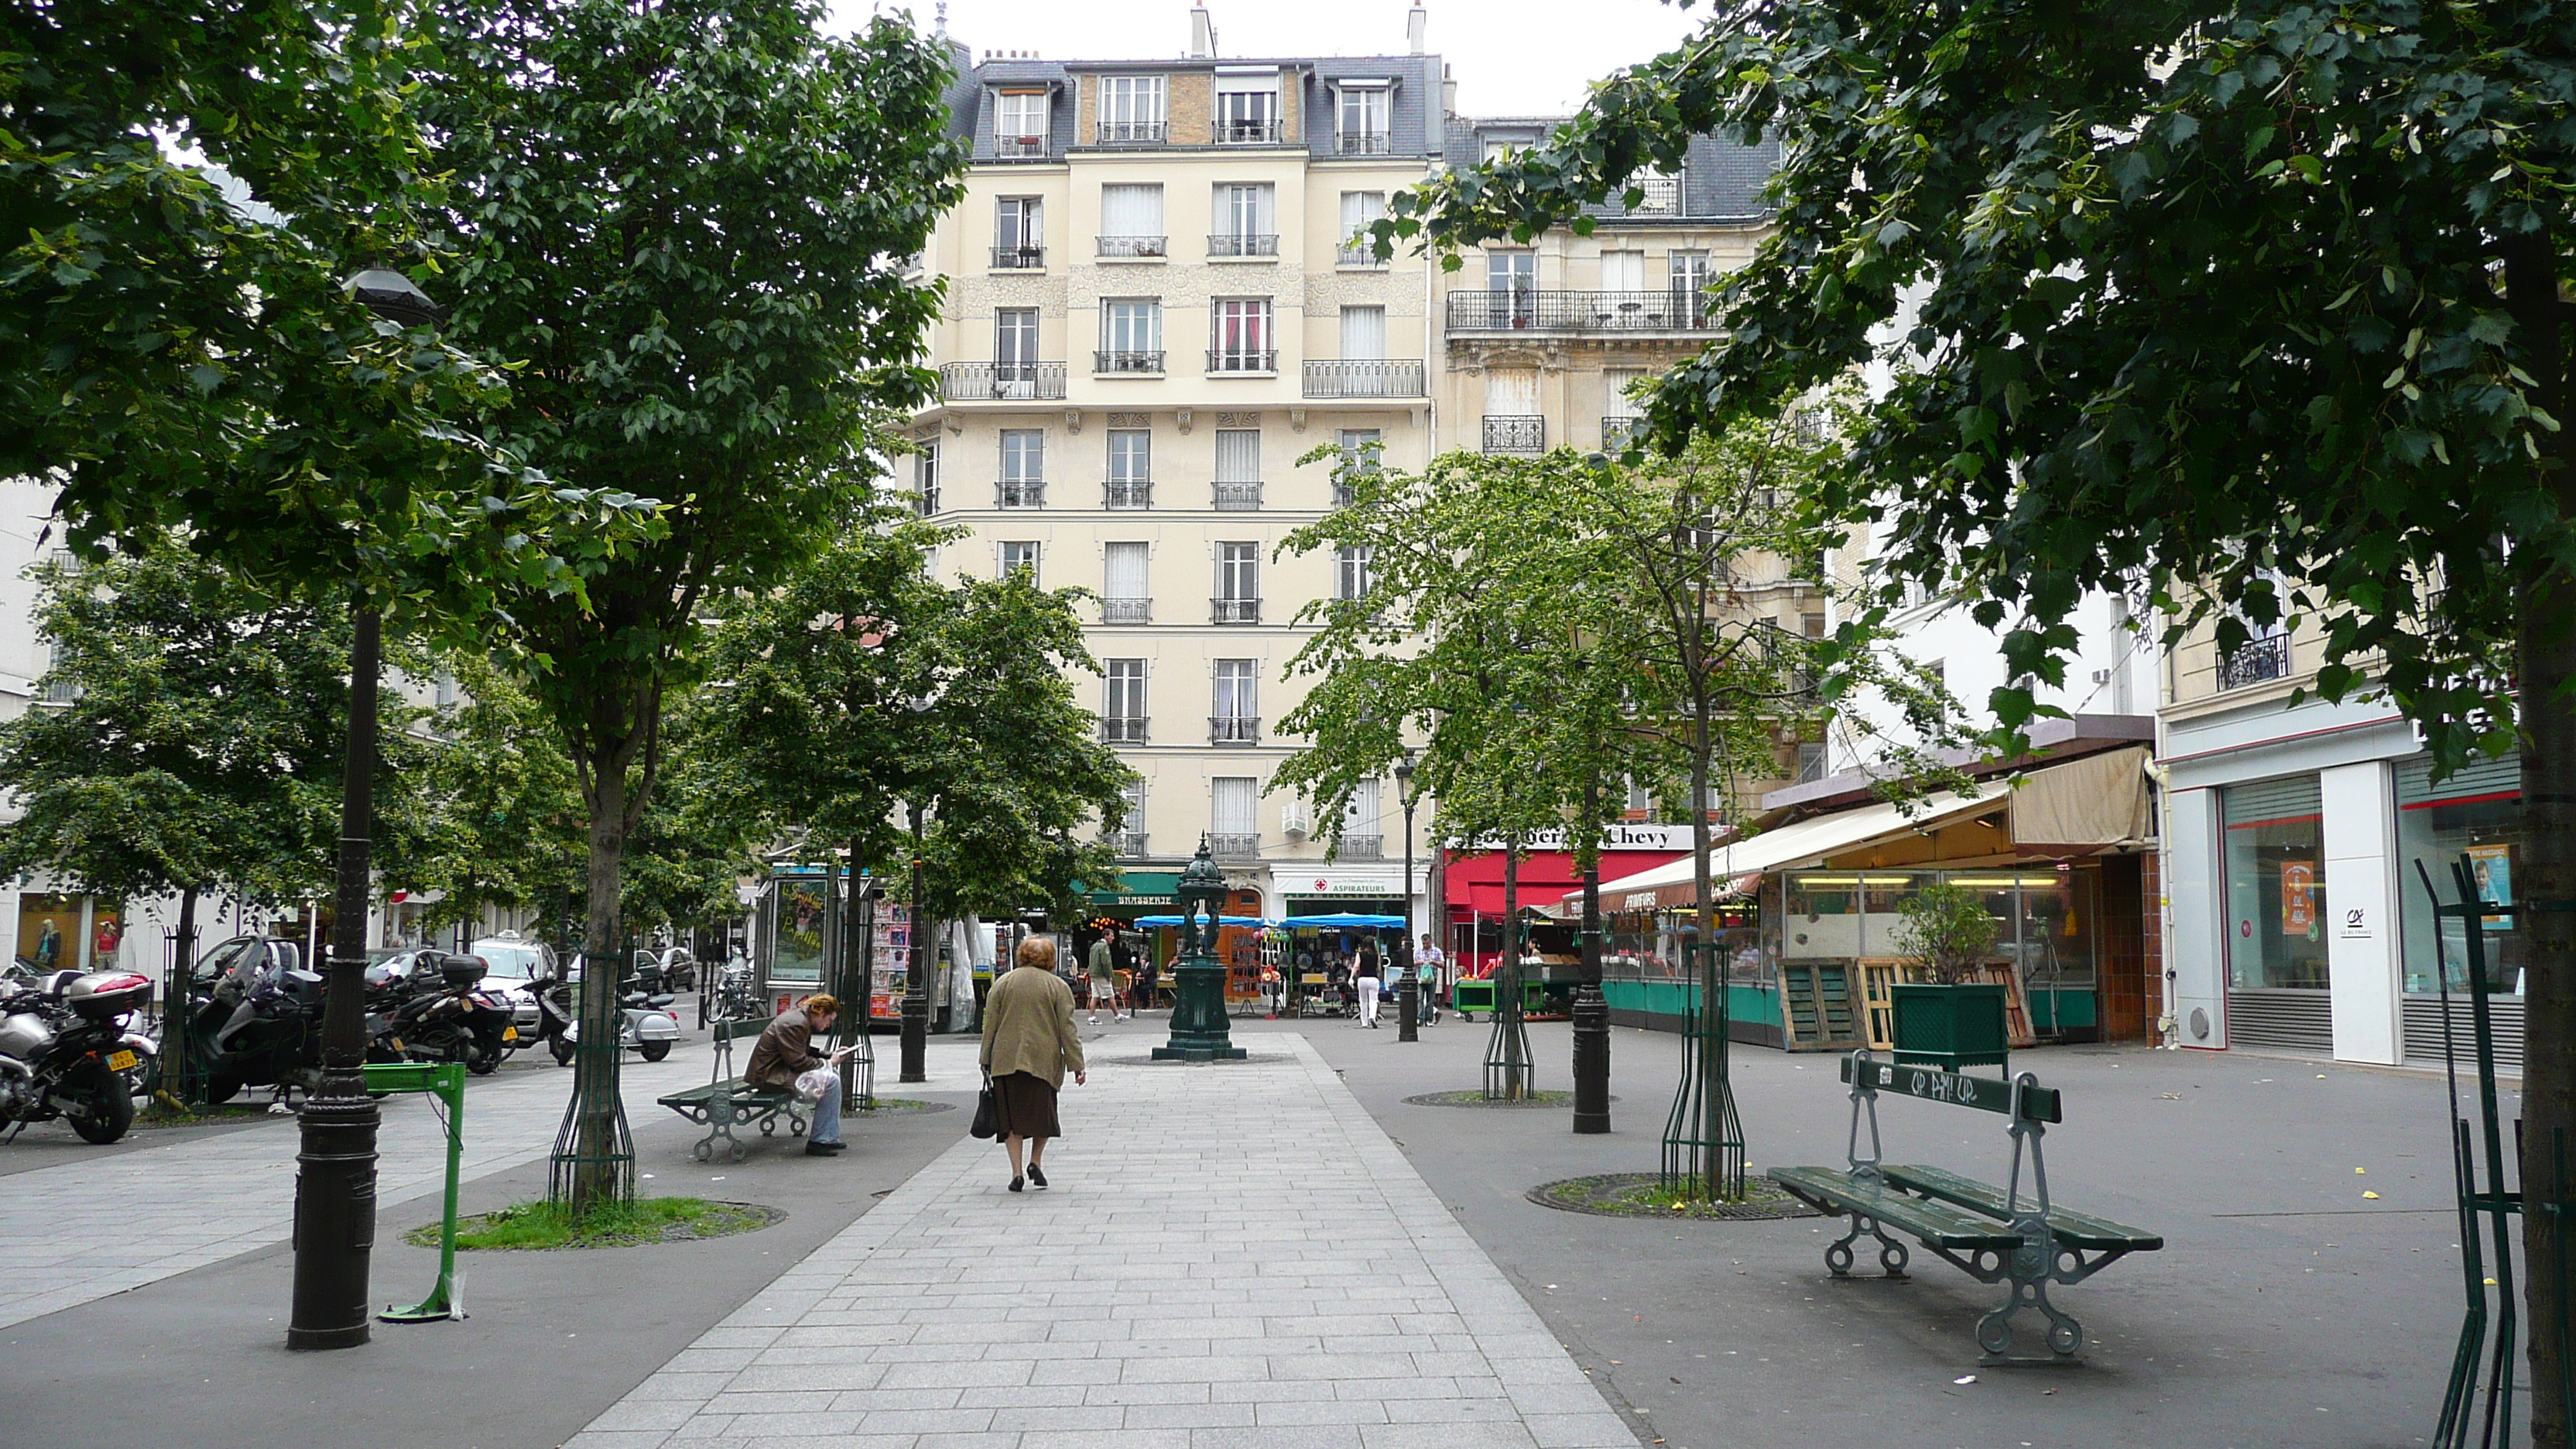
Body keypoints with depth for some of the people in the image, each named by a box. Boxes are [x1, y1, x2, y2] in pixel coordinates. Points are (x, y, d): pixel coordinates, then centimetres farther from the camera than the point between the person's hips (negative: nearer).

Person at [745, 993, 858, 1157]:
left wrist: (831, 1055, 11)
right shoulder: (795, 1024, -20)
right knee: (830, 1082, -19)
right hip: (769, 1075, -11)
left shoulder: (801, 1018, 14)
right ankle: (818, 1142, -13)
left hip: (777, 1071, 11)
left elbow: (806, 1052, 22)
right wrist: (828, 1063, -11)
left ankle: (830, 1137, 12)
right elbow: (799, 1062, -22)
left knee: (832, 1077, 11)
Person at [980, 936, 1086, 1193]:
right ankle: (1035, 1163, 7)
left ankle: (1017, 1172, -1)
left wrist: (986, 1061, 13)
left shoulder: (1003, 983, 9)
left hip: (1006, 1060, 1)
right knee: (1042, 1112, 15)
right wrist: (1077, 1065, 2)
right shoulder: (1058, 987, 4)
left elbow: (990, 1024, 7)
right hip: (1043, 1060, -1)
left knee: (1012, 1116, 5)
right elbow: (1067, 1029, 0)